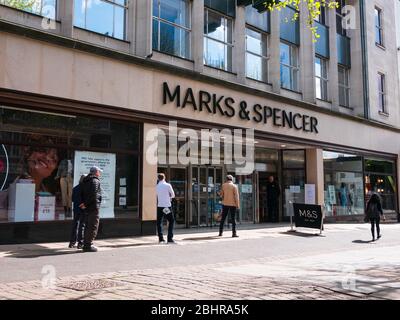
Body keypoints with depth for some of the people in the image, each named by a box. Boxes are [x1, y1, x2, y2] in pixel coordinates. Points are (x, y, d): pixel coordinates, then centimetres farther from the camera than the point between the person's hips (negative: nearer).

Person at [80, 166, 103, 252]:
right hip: (94, 207, -9)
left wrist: (84, 203, 7)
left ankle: (86, 244, 21)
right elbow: (93, 195, -22)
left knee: (88, 226, 16)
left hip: (87, 208, 9)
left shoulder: (85, 181, 17)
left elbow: (81, 193, 15)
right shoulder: (95, 181, -12)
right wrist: (86, 204, -15)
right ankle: (89, 245, -4)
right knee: (93, 226, -4)